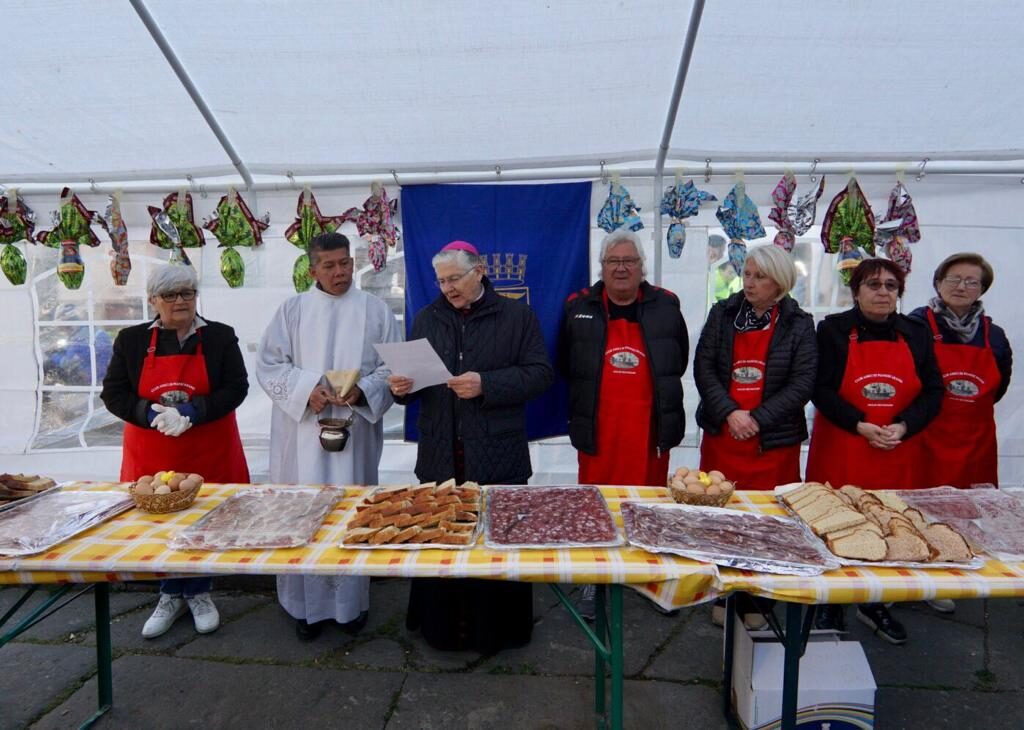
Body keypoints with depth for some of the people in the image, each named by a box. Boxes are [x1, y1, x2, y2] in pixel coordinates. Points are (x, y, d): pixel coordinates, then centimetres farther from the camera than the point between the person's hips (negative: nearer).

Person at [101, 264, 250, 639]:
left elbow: (236, 387, -7)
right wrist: (152, 415, -17)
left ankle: (199, 593, 28)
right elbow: (113, 394, 1)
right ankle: (172, 594, 30)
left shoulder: (220, 336, -2)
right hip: (152, 452, 1)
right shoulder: (131, 339, 2)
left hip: (209, 451, -1)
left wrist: (192, 413, -20)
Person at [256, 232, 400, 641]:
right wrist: (307, 389, -15)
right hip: (302, 431, 0)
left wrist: (362, 390, -16)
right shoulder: (292, 310, 6)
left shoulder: (375, 310, 5)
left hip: (356, 430, 0)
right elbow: (269, 364, 1)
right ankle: (308, 606, 19)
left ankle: (351, 603, 21)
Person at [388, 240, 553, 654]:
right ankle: (441, 625, 27)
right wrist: (402, 387, -8)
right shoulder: (426, 319, 12)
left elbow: (540, 374, -6)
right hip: (440, 456, 3)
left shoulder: (517, 316, 1)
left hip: (497, 456, -3)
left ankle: (498, 630, 23)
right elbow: (414, 374, 16)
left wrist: (486, 385, -18)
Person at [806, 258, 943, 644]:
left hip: (898, 453, 3)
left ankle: (874, 604, 27)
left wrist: (904, 427, -11)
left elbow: (933, 391, 6)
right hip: (840, 449, -3)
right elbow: (820, 389, -8)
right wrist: (859, 425, -17)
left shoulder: (916, 334, 9)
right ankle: (830, 605, 20)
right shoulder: (833, 329, -2)